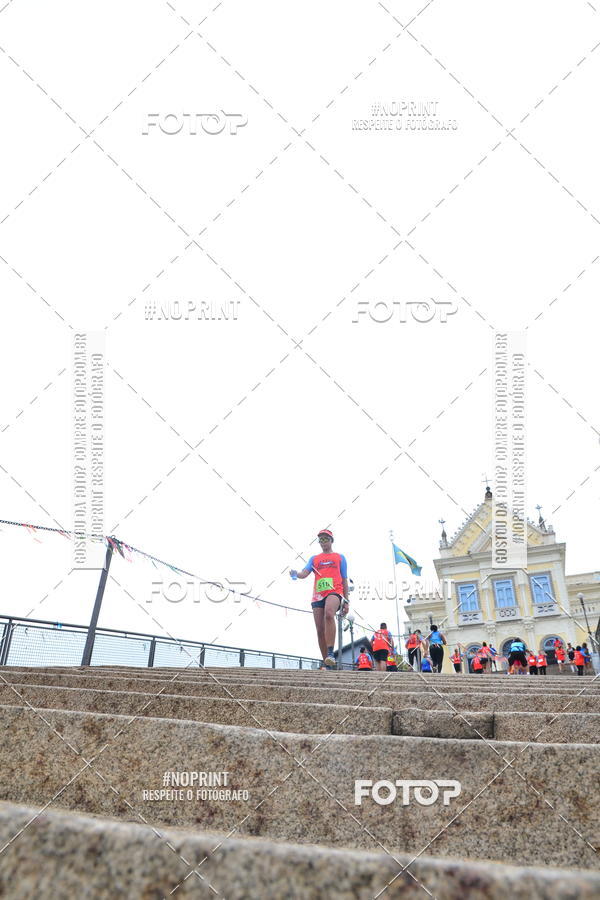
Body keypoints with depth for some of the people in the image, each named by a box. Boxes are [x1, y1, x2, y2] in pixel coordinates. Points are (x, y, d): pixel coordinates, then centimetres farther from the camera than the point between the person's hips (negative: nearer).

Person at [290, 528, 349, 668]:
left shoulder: (340, 557, 20)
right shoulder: (314, 559, 24)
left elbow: (344, 580, 17)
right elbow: (304, 573, 8)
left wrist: (346, 601, 10)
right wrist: (296, 574, -16)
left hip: (334, 592, -3)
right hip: (317, 596, 4)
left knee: (329, 614, -35)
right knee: (320, 630, -3)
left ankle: (331, 653, -37)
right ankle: (328, 666, 4)